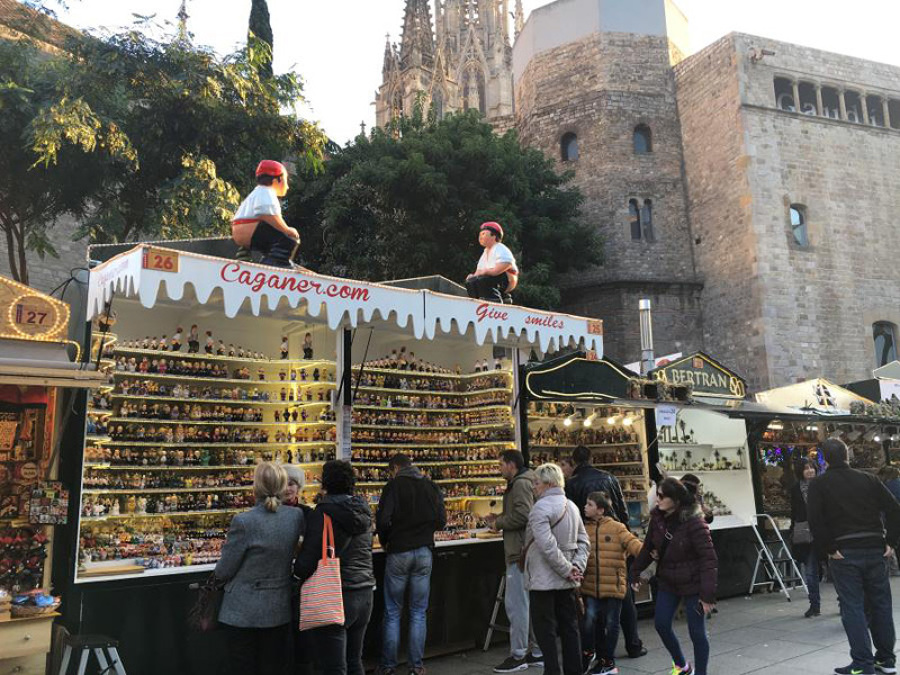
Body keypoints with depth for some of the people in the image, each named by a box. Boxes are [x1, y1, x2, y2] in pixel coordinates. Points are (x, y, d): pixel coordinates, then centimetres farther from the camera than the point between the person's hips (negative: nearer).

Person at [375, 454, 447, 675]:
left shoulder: (394, 485, -6)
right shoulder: (430, 486, 6)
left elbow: (383, 519, -14)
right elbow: (441, 522, 7)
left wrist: (385, 541, 3)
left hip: (399, 552, -3)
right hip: (424, 551, 3)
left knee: (392, 613, 7)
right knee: (418, 612, 10)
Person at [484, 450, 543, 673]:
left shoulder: (521, 483, -13)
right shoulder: (522, 482, 19)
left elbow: (523, 515, -24)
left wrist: (498, 523, -12)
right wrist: (499, 517, 12)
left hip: (520, 552, -11)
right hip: (526, 552, 11)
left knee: (515, 604, -6)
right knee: (532, 603, 14)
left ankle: (517, 656, -1)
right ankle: (538, 652, 22)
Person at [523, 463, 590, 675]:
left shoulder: (540, 507, -17)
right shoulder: (571, 506, 10)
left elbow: (547, 546, -24)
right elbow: (584, 541, 11)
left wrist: (568, 570, -16)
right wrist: (577, 566, 1)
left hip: (543, 580, -8)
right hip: (567, 583, 8)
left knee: (545, 631, 2)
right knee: (569, 627, 15)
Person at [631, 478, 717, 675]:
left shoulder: (693, 522, -22)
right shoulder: (658, 517, -4)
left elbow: (709, 559, -22)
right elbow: (648, 547, 9)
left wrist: (708, 594, -24)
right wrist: (635, 573, 11)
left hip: (692, 584, -6)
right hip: (667, 581, 6)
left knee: (697, 632, 3)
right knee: (662, 625, 9)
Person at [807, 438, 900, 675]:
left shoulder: (819, 485, -3)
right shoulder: (868, 479, 8)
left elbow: (815, 520, -14)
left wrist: (827, 549, -8)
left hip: (844, 553, -4)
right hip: (875, 549, 4)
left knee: (852, 606, 0)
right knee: (880, 603, 15)